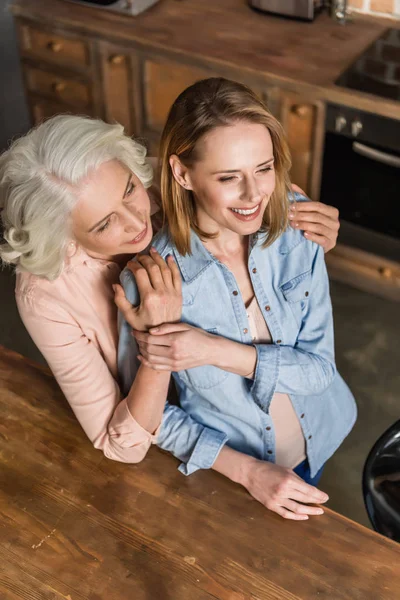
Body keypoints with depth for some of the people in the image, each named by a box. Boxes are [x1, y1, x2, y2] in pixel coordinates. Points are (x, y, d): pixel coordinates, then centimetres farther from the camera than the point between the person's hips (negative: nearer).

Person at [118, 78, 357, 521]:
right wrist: (246, 469, -25)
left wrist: (217, 351, -34)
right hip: (226, 474, -3)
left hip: (313, 448, 3)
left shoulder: (295, 230, -22)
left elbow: (320, 367, -19)